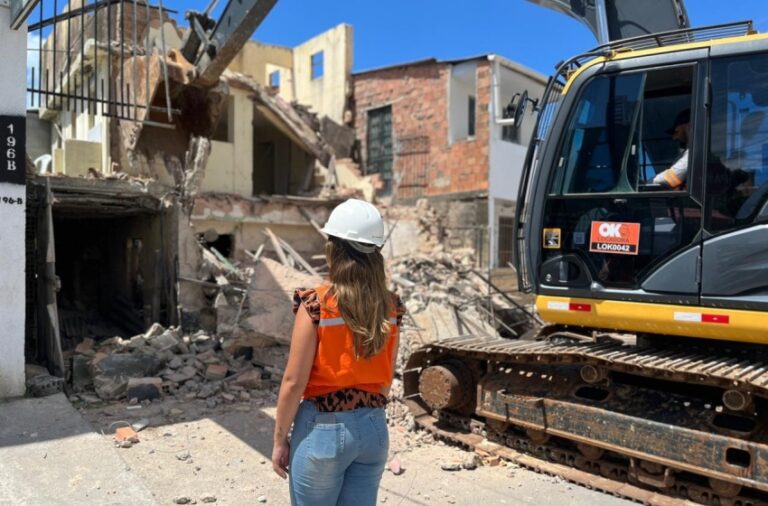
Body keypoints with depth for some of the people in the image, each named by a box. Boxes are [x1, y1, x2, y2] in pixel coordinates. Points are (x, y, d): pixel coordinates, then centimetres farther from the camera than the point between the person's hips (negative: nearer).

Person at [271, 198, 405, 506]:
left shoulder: (315, 305, -17)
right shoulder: (390, 307, -2)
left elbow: (294, 382, -13)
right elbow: (387, 378, 7)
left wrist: (280, 439, -1)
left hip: (323, 428, -4)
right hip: (373, 428, 4)